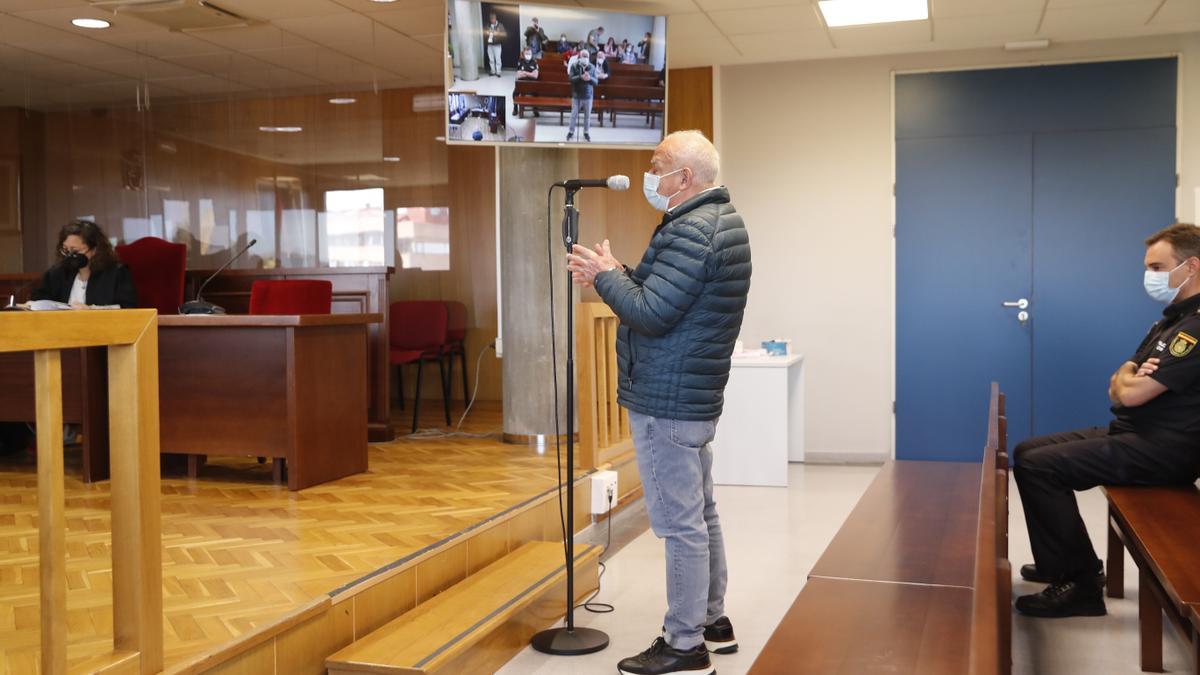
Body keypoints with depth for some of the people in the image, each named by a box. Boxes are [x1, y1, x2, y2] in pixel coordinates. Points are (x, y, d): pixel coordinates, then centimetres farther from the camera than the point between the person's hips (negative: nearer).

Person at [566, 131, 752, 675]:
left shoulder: (691, 231, -19)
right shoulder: (723, 220, 14)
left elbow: (651, 314, -23)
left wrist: (605, 276, -9)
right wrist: (616, 276, 6)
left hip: (666, 404, -11)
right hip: (695, 396, 11)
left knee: (680, 525, -2)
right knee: (700, 514, 19)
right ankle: (712, 621, 32)